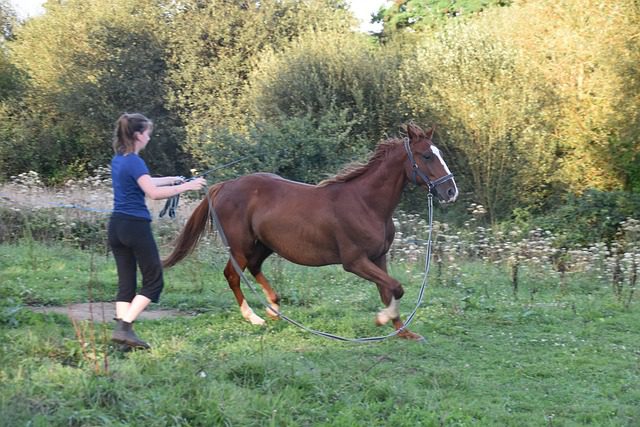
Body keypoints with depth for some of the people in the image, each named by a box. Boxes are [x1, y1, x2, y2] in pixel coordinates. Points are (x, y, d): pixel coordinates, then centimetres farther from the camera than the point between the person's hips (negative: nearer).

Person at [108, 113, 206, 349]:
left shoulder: (118, 160, 13)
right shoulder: (134, 161, -14)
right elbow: (153, 193, -24)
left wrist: (170, 179, 33)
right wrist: (187, 186, -19)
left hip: (116, 225, 9)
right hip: (135, 226, -9)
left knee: (126, 282, 10)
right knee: (153, 280, 1)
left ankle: (122, 329, 4)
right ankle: (124, 327, -7)